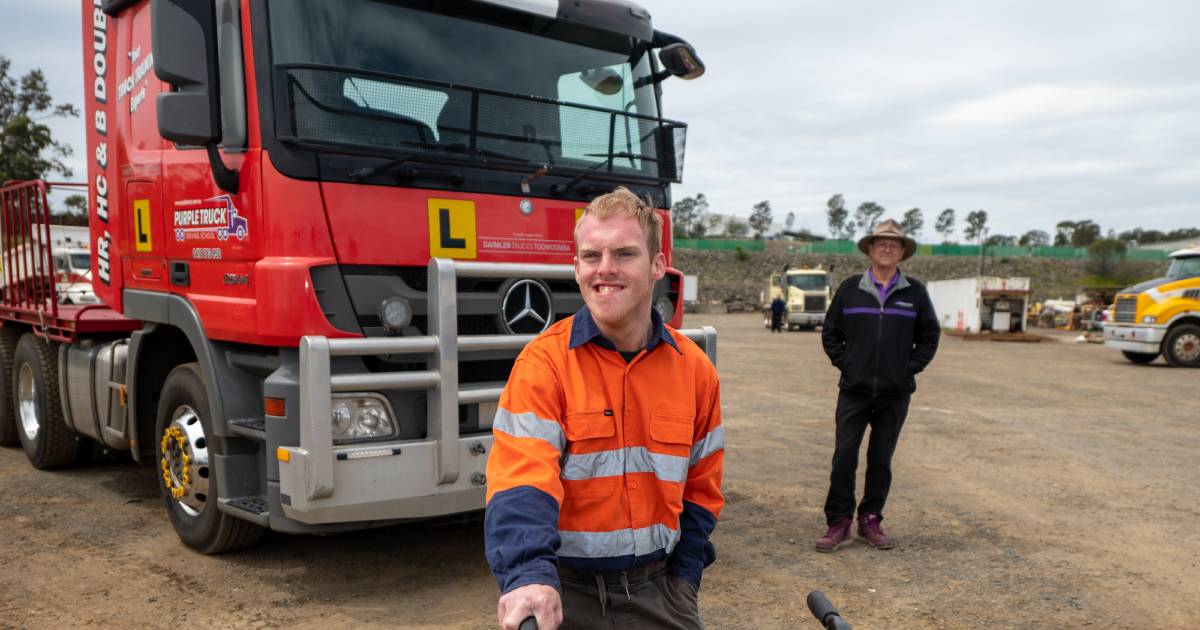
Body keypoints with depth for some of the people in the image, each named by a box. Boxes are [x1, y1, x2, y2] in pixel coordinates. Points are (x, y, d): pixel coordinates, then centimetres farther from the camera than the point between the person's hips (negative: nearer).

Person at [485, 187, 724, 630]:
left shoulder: (694, 369, 1)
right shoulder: (543, 362, -12)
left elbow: (699, 488, 9)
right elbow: (522, 480, -22)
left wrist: (684, 577, 2)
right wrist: (529, 575, -36)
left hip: (657, 590, 3)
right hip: (565, 593, -3)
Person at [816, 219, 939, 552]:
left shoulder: (914, 292, 5)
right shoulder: (850, 288, 4)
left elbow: (929, 335, 11)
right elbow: (830, 332, 9)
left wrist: (911, 366, 1)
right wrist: (844, 362, -2)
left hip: (895, 393, 1)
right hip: (854, 390, -1)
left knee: (881, 460, 9)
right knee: (844, 456, -5)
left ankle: (870, 521, 20)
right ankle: (838, 522, 4)